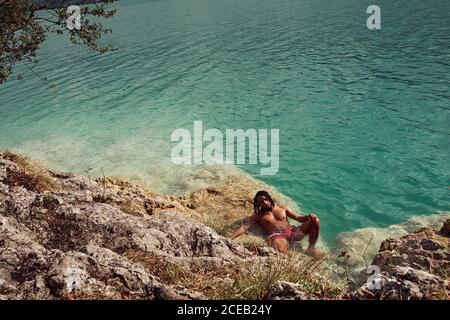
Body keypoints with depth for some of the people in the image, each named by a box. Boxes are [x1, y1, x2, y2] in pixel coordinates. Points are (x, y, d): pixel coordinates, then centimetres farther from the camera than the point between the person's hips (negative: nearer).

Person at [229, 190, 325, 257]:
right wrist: (230, 238, -10)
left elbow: (299, 218, 21)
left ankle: (311, 248, -2)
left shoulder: (283, 208, 24)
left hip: (291, 231, 5)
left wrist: (309, 216, -3)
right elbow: (245, 227, 5)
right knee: (280, 249, -45)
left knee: (315, 221, -12)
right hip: (277, 236, -5)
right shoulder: (258, 215, 17)